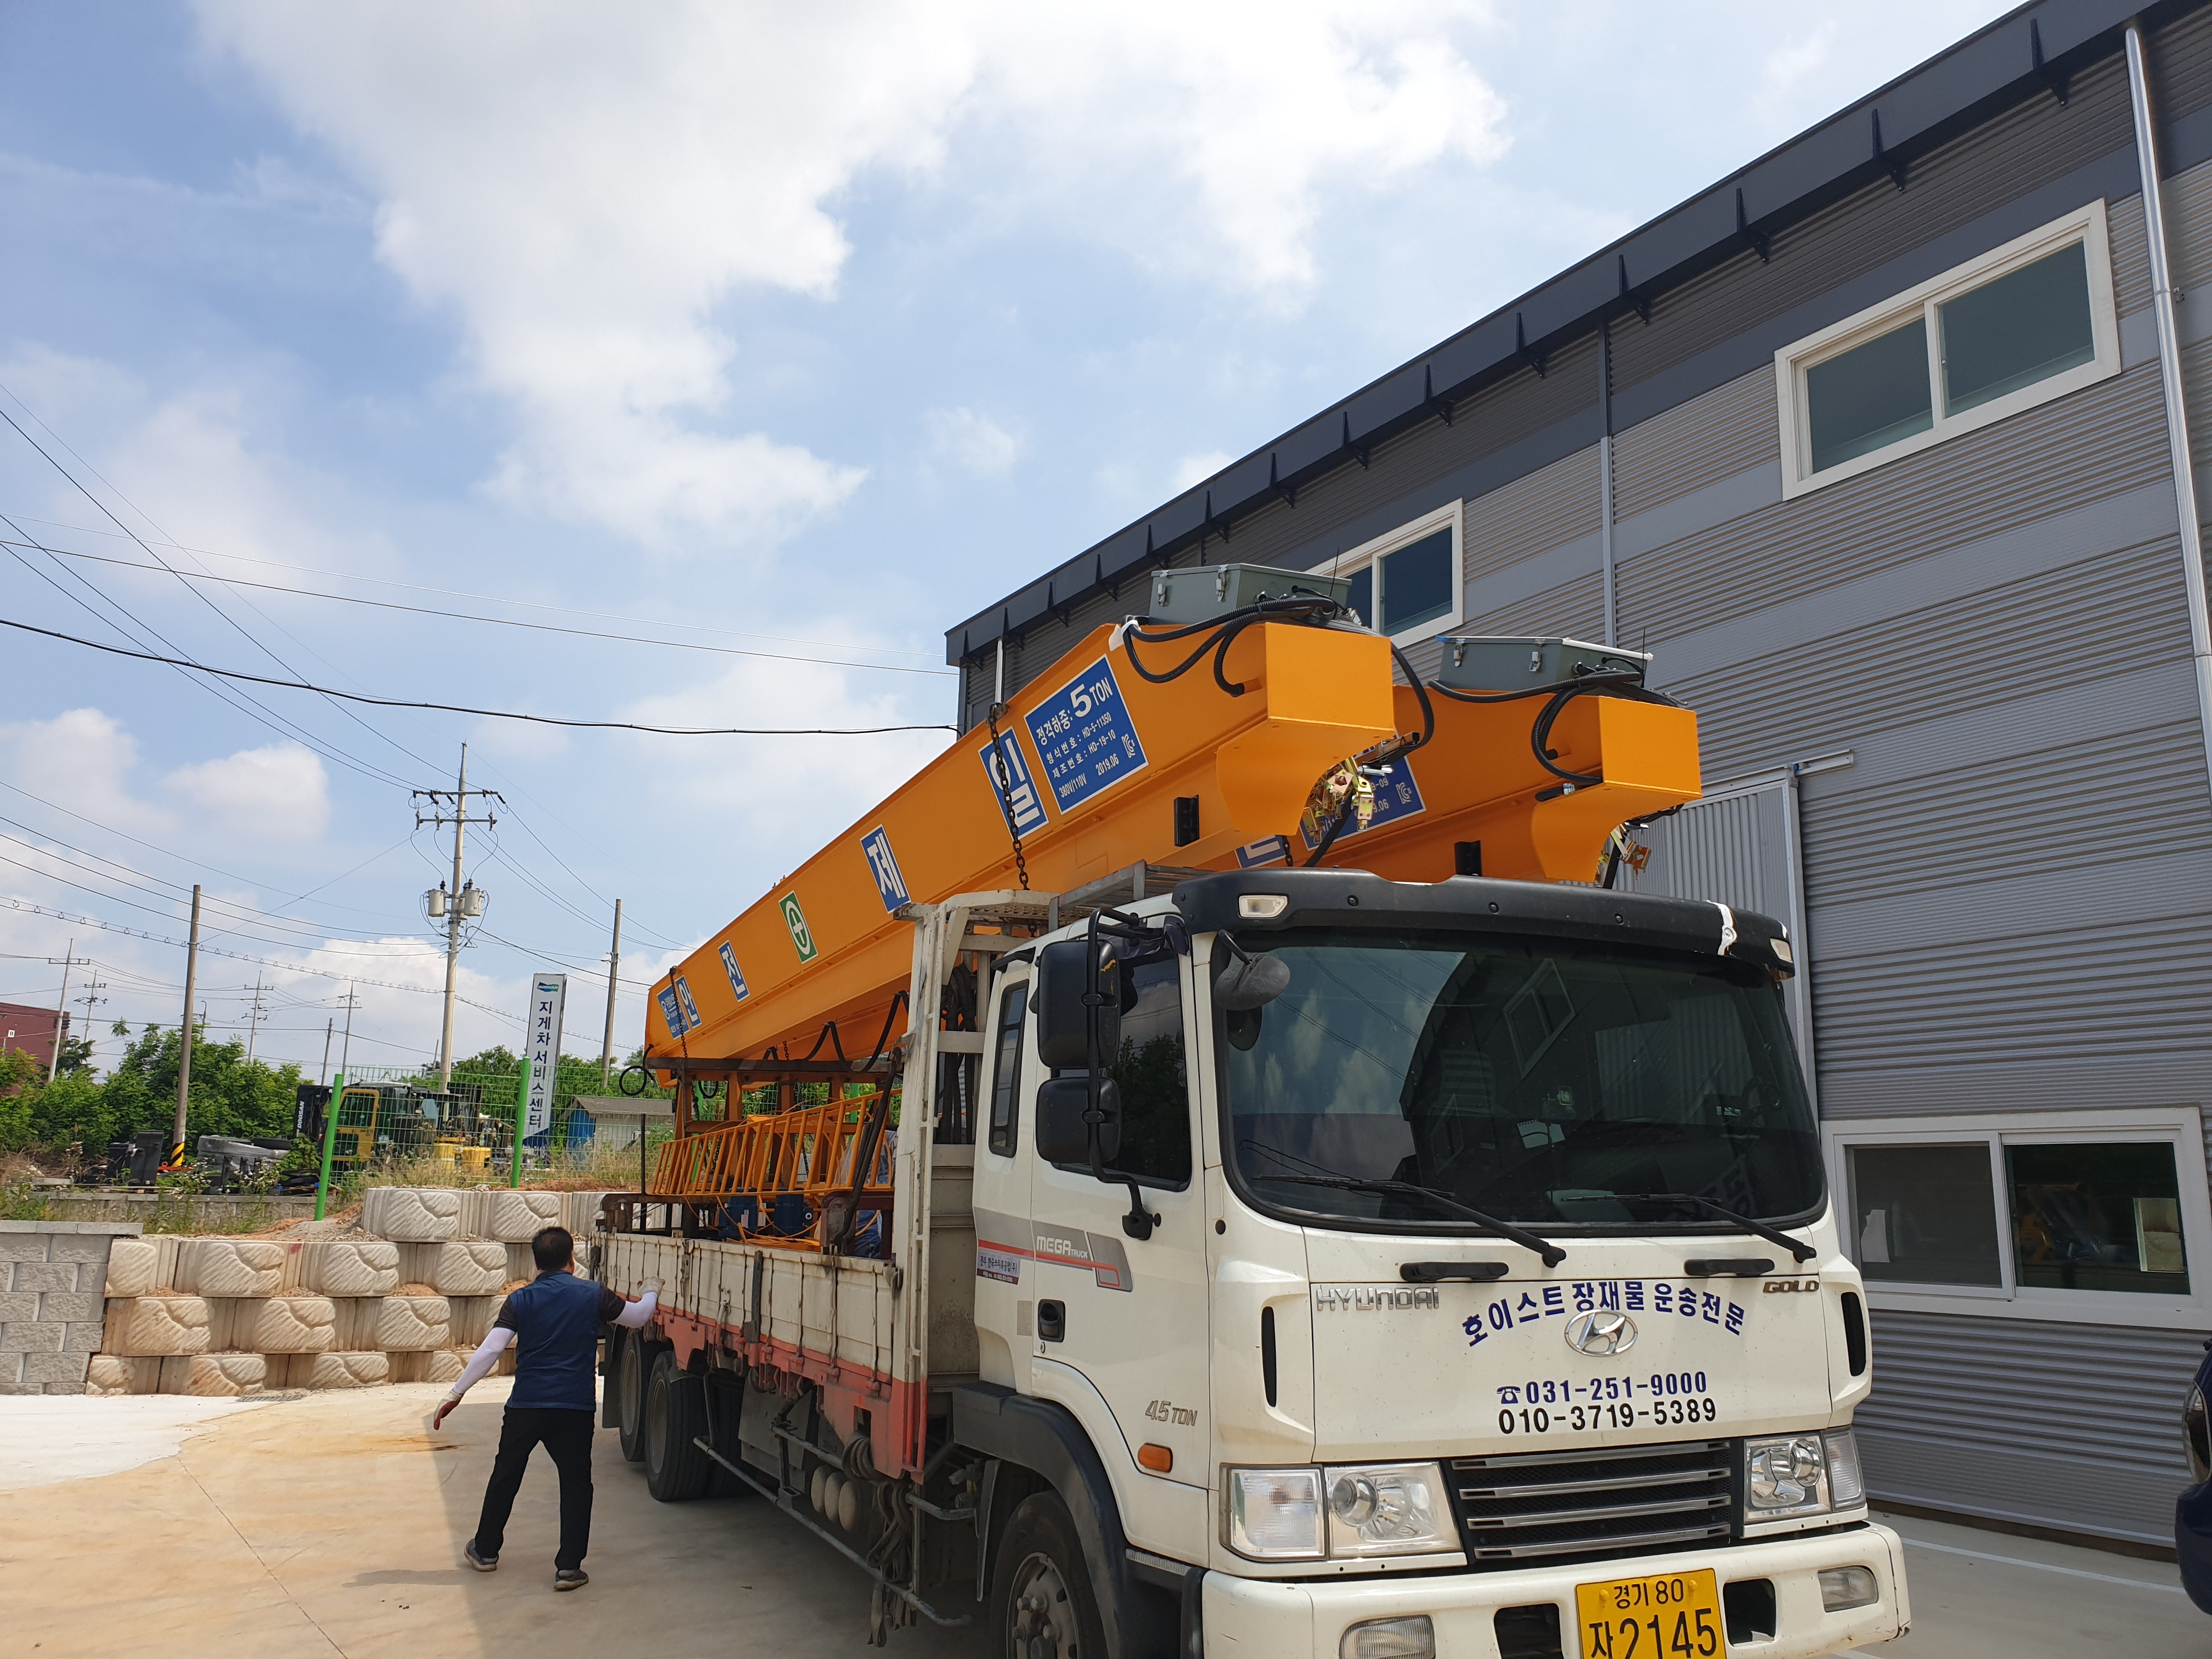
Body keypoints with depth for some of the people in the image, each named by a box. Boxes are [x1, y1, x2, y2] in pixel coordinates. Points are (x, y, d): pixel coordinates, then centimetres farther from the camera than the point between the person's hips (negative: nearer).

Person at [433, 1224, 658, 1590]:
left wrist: (456, 1394, -3)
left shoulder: (520, 1301, 0)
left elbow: (489, 1351, -8)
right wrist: (650, 1295, 33)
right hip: (575, 1409, -1)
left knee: (505, 1477, 20)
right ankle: (569, 1567, 4)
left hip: (525, 1407, 1)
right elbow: (636, 1316, 12)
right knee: (576, 1484, 9)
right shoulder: (593, 1295, -2)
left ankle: (485, 1551, 35)